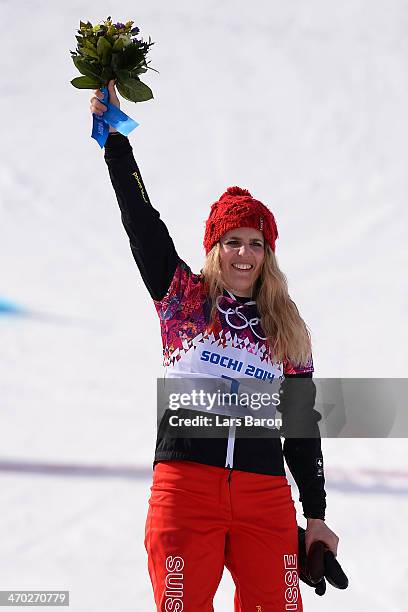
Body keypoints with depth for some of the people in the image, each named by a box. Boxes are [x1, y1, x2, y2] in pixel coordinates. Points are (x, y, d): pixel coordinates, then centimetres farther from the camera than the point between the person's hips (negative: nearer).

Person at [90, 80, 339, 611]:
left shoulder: (288, 329, 15)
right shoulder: (182, 297, 11)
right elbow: (140, 218, 4)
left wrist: (316, 515, 12)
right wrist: (114, 134, -1)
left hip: (266, 496, 2)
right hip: (185, 482, -2)